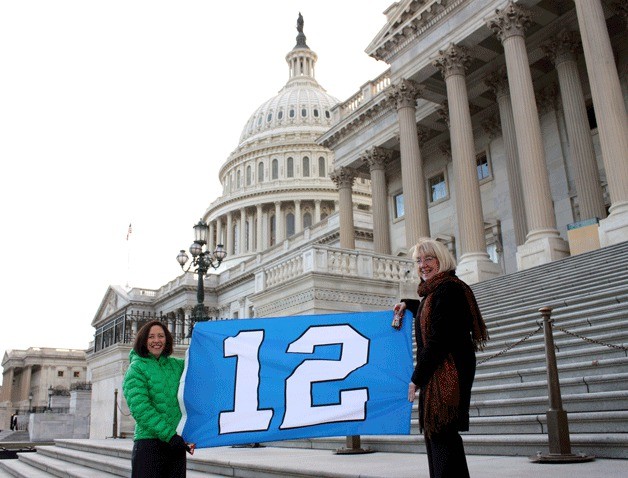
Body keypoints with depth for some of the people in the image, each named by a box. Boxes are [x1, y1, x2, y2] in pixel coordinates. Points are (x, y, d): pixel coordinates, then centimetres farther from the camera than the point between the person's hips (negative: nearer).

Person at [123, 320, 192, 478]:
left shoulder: (177, 365, 11)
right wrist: (169, 435, -20)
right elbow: (140, 408, -13)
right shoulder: (136, 368, -3)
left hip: (177, 442, 5)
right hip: (149, 442, -4)